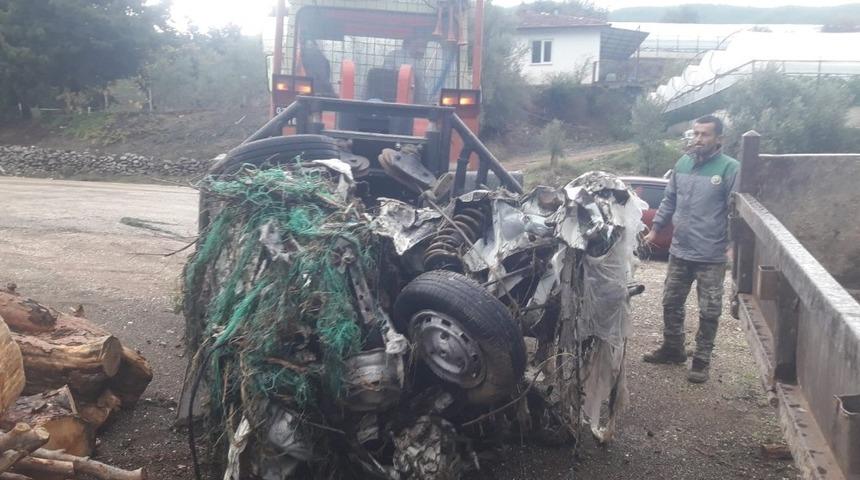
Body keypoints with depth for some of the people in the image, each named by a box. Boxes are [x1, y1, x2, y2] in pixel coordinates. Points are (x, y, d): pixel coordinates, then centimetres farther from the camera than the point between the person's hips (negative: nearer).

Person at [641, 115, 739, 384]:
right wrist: (655, 229, 14)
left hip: (711, 257, -5)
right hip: (679, 251, 6)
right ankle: (672, 349, 33)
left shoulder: (729, 168, -12)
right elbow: (669, 200, 15)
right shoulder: (683, 163, 6)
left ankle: (701, 361, 19)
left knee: (709, 312, 5)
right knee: (671, 303, 16)